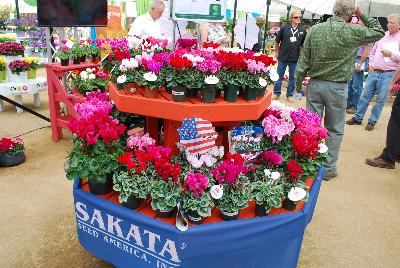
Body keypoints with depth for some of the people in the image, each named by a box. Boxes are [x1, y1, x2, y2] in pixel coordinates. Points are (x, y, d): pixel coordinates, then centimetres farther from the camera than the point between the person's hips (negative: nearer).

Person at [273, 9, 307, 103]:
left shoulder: (303, 30, 1)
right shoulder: (284, 28, -4)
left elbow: (303, 45, 10)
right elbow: (277, 41, 4)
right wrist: (276, 52, 6)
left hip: (295, 58, 1)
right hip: (283, 57, -1)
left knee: (292, 77, 10)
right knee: (279, 76, 8)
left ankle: (290, 94, 23)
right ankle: (276, 93, 22)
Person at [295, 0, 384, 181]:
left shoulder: (315, 30, -3)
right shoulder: (354, 32, -7)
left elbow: (303, 61, -2)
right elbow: (378, 32, 13)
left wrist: (298, 84, 7)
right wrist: (362, 15, 14)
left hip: (314, 84, 2)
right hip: (338, 87, -2)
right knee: (334, 130, 11)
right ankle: (328, 169, 18)